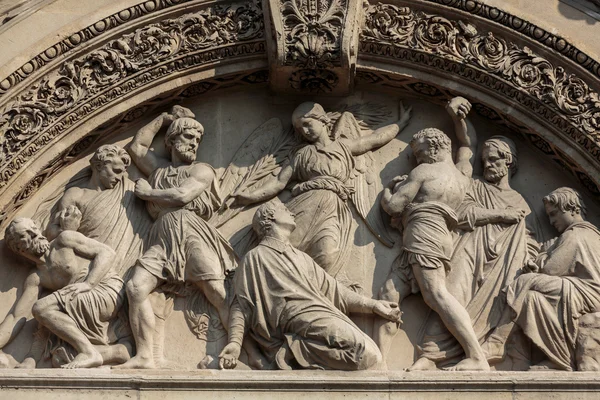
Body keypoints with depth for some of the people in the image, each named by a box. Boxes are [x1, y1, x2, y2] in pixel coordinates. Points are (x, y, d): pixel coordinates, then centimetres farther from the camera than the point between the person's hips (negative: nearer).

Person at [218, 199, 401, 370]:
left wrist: (372, 305, 20)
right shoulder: (254, 257, 11)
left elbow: (332, 289, 29)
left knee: (371, 354, -19)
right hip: (298, 317, -7)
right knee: (365, 353, -28)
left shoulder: (301, 257, 33)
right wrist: (235, 342, -12)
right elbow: (242, 304, 4)